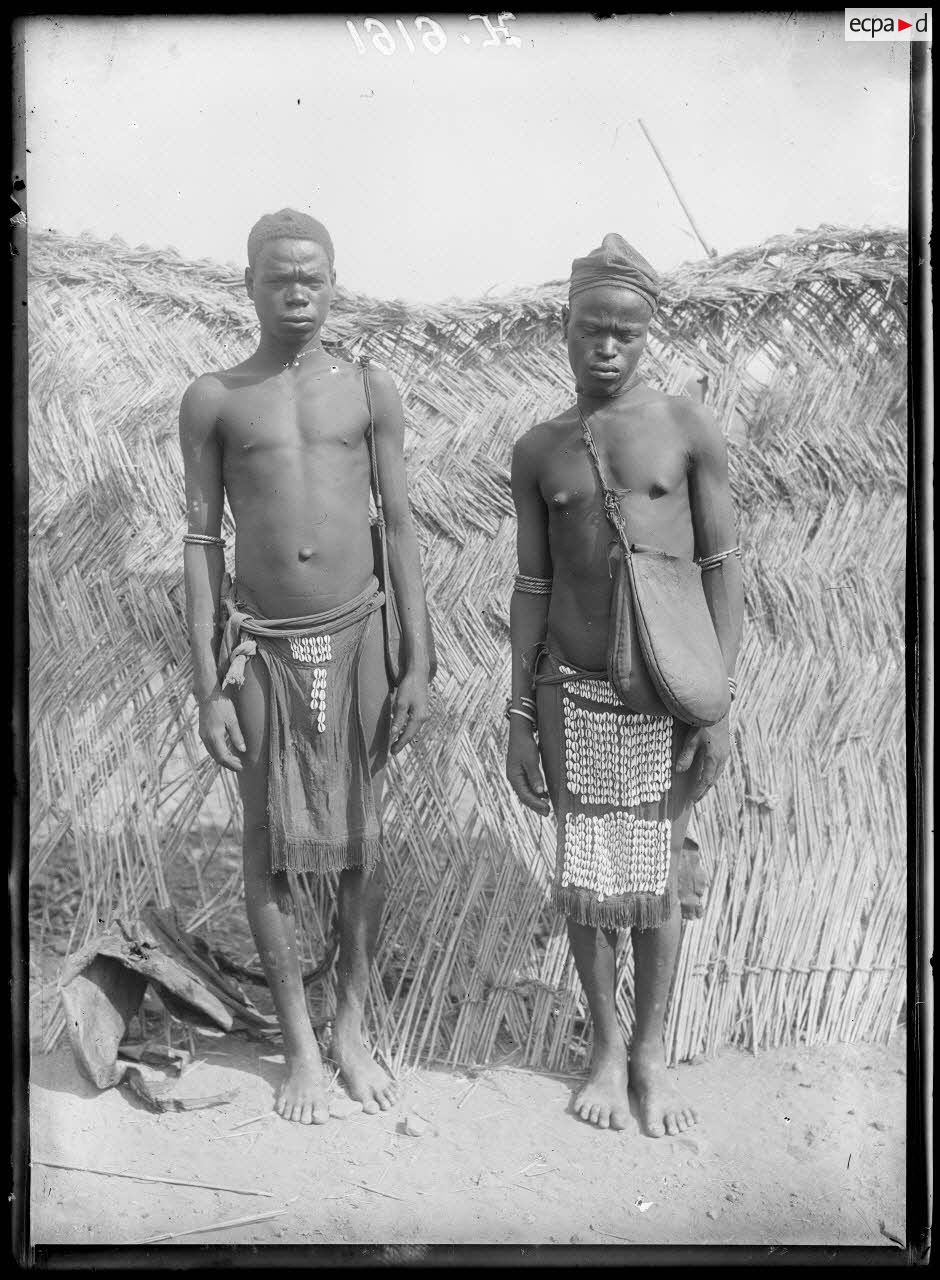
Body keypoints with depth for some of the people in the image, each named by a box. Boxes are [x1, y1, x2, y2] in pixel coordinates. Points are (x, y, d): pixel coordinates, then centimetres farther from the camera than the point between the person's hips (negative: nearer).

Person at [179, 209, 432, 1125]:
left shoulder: (369, 391, 3)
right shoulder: (213, 401, 1)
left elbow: (400, 530, 4)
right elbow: (201, 542, 0)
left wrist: (418, 664, 0)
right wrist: (207, 687, -5)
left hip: (355, 636, 1)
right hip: (261, 645, -1)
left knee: (361, 840, 8)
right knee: (270, 844, 6)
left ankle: (352, 1028, 26)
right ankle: (299, 1042, 22)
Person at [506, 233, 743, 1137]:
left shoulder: (688, 429, -2)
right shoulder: (537, 452, 5)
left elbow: (722, 570, -2)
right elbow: (532, 588, 7)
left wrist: (720, 705, -7)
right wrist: (519, 719, 5)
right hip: (574, 695, 2)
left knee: (656, 882, 8)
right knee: (587, 882, 7)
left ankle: (651, 1053, 27)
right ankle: (607, 1049, 27)